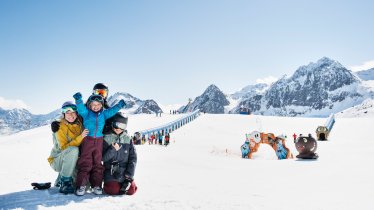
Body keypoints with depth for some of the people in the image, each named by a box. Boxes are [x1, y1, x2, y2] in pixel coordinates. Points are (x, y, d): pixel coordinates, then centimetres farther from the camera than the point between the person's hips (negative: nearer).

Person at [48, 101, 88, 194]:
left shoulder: (79, 124, 1)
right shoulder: (60, 127, -15)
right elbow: (64, 147, -25)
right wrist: (80, 137, -32)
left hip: (72, 161, 6)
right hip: (57, 161, -6)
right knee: (73, 150, -33)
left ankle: (60, 180, 12)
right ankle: (65, 182, -25)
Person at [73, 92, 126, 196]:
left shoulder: (104, 114, 10)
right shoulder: (86, 112, -1)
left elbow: (112, 110, 11)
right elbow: (81, 108, -17)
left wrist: (119, 105, -6)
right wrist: (78, 100, -37)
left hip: (98, 141, 4)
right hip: (87, 140, -3)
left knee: (97, 163, 7)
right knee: (85, 163, -3)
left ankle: (96, 185, 15)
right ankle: (81, 185, 3)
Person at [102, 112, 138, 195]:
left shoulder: (128, 139, 6)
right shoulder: (106, 138, -1)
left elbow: (133, 158, 2)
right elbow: (103, 158, -5)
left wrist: (129, 174, -7)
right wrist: (112, 149, -20)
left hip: (125, 171, 2)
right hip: (111, 171, -2)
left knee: (131, 190, -15)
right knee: (114, 190, -21)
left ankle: (125, 183, 17)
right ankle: (107, 184, 12)